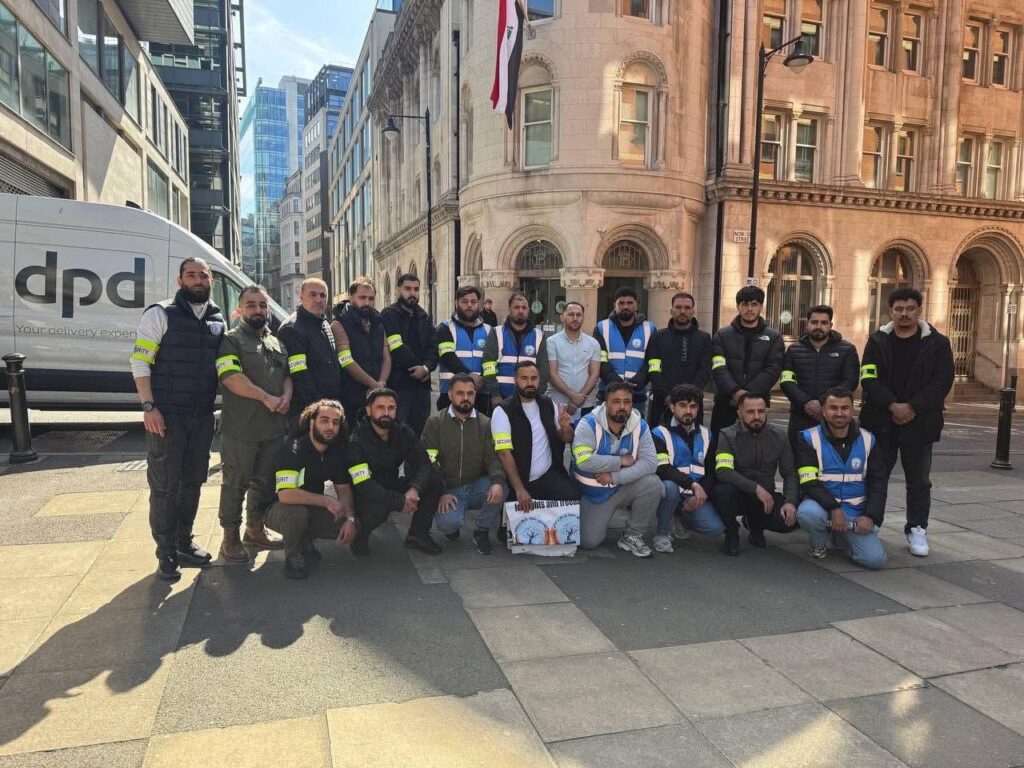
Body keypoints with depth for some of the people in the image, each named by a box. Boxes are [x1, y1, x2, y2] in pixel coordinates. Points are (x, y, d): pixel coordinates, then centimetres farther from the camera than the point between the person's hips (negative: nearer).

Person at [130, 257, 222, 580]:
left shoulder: (218, 319, 11)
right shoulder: (161, 314, -6)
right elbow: (139, 361, -9)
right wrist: (149, 407, -16)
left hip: (203, 417, 6)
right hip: (166, 415, -5)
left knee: (193, 481, 14)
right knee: (164, 486, 0)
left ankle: (184, 542, 28)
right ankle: (166, 554, 11)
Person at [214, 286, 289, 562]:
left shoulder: (277, 342, 18)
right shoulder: (231, 340, -3)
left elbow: (287, 374, 19)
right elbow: (231, 377, -15)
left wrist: (286, 397, -2)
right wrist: (266, 398, -17)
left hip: (274, 427, 6)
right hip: (241, 428, -6)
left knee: (265, 482, 14)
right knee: (236, 483, 1)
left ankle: (255, 529, 29)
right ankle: (230, 538, 12)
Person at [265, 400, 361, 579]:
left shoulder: (336, 452, -2)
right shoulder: (293, 450, -25)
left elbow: (343, 488, 4)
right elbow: (285, 494, -36)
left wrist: (350, 519, -12)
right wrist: (326, 500, -30)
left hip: (313, 509, 6)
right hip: (279, 510, -6)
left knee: (354, 522, -13)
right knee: (296, 512, -39)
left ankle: (305, 540, 7)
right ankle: (293, 555, -10)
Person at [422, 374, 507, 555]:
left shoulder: (485, 423, 4)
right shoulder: (435, 422, -2)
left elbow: (493, 458, -4)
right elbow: (429, 461, -7)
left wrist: (498, 482, -26)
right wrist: (441, 493, -19)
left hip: (477, 487, 2)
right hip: (448, 490, -2)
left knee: (500, 490, -29)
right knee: (448, 523, -31)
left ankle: (482, 532, -2)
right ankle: (452, 525, 9)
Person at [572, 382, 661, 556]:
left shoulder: (640, 426, -11)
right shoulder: (589, 424, -20)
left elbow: (650, 462, -21)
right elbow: (584, 461, -31)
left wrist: (614, 477, -29)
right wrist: (621, 461, -24)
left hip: (623, 488, 2)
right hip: (592, 494, -2)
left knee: (652, 483, -26)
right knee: (588, 542, -11)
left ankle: (632, 535, -5)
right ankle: (601, 520, 26)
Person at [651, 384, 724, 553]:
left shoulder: (706, 435, 10)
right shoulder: (659, 434, -6)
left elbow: (712, 471, 8)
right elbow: (663, 469, -20)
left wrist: (700, 495, -9)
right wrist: (693, 485, -30)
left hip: (696, 495, 5)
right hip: (671, 492, -4)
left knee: (716, 528, -17)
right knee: (669, 486, -38)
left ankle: (681, 519, 17)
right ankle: (662, 534, -12)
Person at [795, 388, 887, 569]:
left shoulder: (867, 439, 6)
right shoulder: (810, 438, -5)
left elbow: (878, 483, 7)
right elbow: (809, 482, -13)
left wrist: (871, 516, -6)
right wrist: (834, 508, -24)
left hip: (856, 514, 3)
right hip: (822, 505, -3)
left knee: (875, 559, -16)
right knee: (807, 513, -38)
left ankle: (840, 536, 18)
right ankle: (819, 544, 0)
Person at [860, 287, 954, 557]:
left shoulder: (937, 343, 1)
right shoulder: (877, 341, 4)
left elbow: (942, 381, -6)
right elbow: (869, 379, -5)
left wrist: (913, 407, -16)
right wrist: (893, 406, -17)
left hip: (919, 423, 0)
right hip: (880, 421, 1)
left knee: (918, 480, 8)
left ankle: (917, 530, 19)